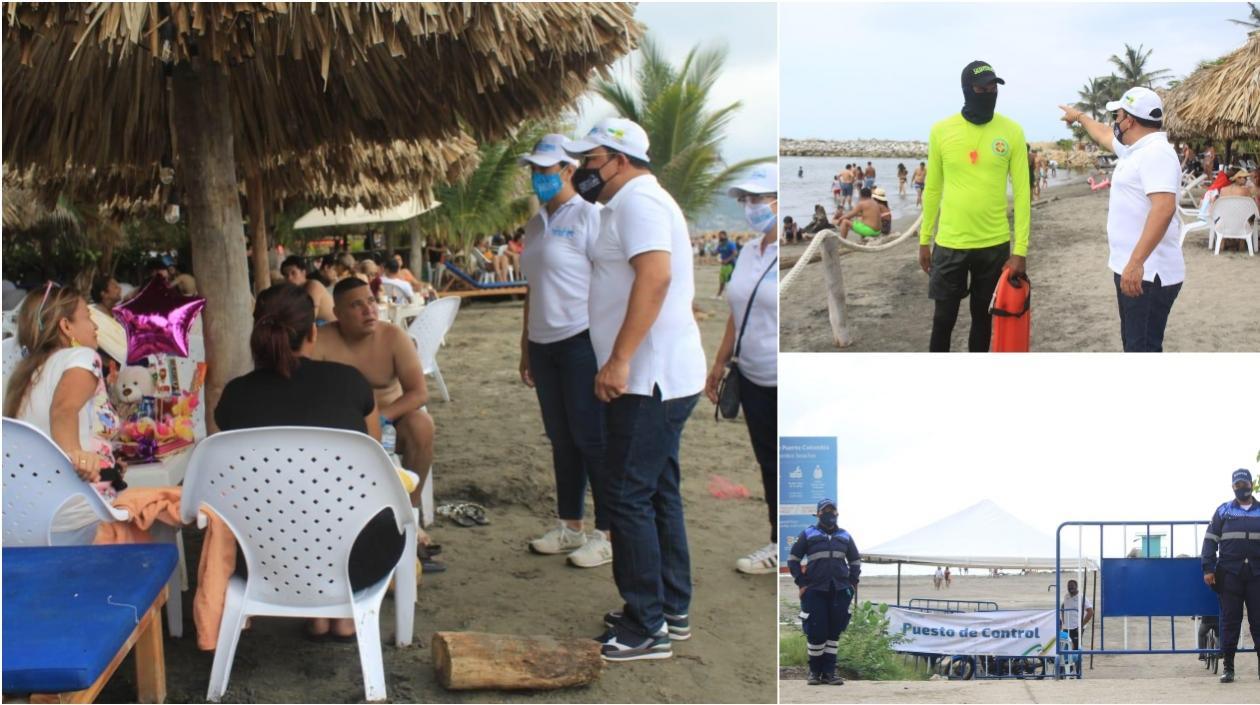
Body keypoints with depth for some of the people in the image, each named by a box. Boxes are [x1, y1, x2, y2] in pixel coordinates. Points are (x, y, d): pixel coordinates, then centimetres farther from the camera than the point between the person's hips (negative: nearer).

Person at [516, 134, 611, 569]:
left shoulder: (588, 216, -8)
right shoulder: (536, 223, 16)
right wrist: (525, 346, 18)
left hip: (581, 340, -8)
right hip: (544, 344, 8)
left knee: (591, 438, -4)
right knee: (561, 438, 12)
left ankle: (607, 534, 2)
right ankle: (570, 527, 21)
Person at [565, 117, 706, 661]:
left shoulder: (637, 201, -13)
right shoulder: (637, 202, 20)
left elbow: (655, 275, -28)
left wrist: (619, 360, -30)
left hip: (648, 379, -11)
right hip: (659, 378, 11)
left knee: (628, 496, -7)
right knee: (659, 494, 16)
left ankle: (647, 628, -2)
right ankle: (672, 610, 24)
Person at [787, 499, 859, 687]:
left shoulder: (844, 536, 14)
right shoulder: (808, 534, 5)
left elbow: (855, 560, 24)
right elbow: (793, 559, 7)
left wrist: (852, 582, 12)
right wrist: (801, 583, 0)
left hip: (840, 591, 3)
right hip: (815, 591, -3)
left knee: (834, 631, 3)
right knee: (816, 632, -4)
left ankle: (829, 672, 10)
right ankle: (815, 671, 10)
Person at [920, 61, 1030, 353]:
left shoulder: (1012, 131, -4)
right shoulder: (941, 130, -3)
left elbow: (1021, 192, -4)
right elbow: (932, 189, 6)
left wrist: (1020, 249, -8)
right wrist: (924, 239, 7)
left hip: (995, 244, 0)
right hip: (949, 243, 0)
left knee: (983, 316, 13)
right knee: (944, 318, 5)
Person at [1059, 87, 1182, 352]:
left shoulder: (1156, 152, -17)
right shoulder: (1135, 149, 15)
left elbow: (1164, 208, -30)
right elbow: (1104, 135, 39)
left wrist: (1136, 262, -36)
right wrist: (1079, 116, 53)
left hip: (1148, 274, -11)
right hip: (1131, 269, 11)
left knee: (1143, 348, -13)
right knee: (1133, 343, 16)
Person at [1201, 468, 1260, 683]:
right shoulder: (1223, 511, 9)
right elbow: (1210, 540, 6)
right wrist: (1208, 569, -4)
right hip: (1230, 572, -1)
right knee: (1230, 620, 0)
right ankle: (1228, 668, 4)